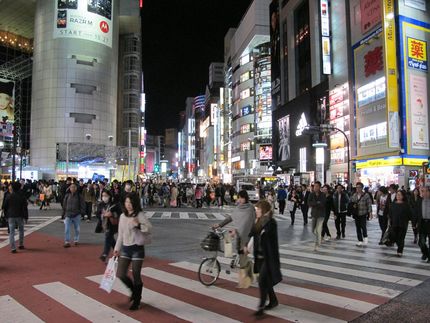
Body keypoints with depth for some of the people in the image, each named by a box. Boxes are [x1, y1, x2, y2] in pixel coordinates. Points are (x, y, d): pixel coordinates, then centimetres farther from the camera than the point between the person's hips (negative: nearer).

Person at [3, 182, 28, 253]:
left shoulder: (8, 196, -1)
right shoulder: (22, 196, -5)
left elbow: (5, 207, 5)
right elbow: (25, 208, -6)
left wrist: (6, 216, 15)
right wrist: (26, 217, -2)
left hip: (11, 216, 0)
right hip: (20, 216, 0)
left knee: (11, 232, 0)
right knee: (21, 230, 19)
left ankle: (13, 248, -5)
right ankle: (21, 245, 25)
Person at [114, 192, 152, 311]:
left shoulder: (140, 215, -9)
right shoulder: (122, 216, 7)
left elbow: (149, 229, -15)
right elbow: (120, 234, 14)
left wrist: (138, 225, -29)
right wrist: (117, 248, 13)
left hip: (137, 248, -5)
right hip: (125, 248, 5)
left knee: (136, 276, 3)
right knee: (120, 274, 2)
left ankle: (137, 301, 22)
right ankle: (134, 291, 31)